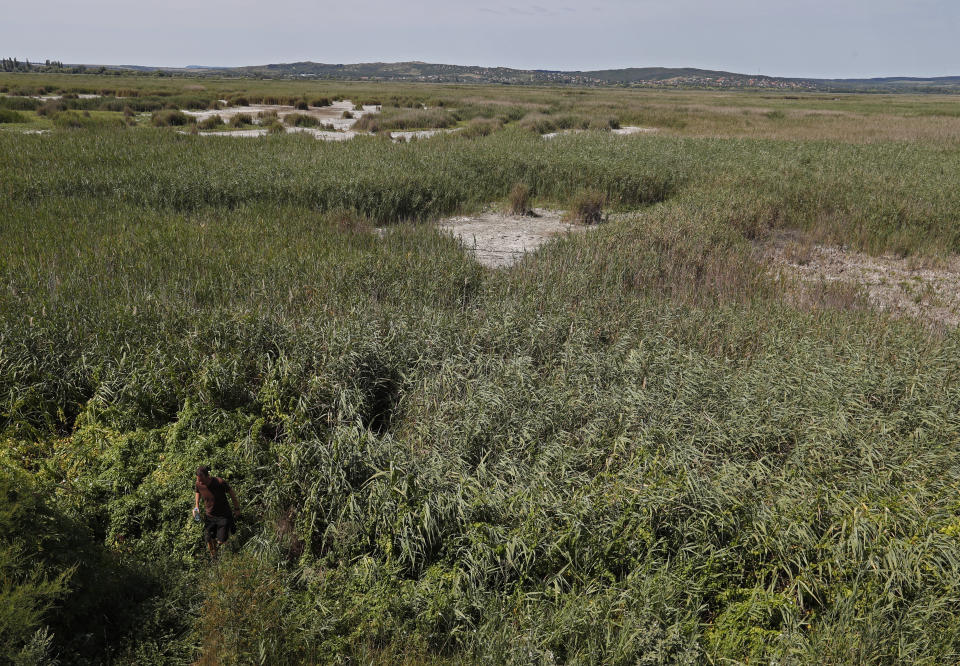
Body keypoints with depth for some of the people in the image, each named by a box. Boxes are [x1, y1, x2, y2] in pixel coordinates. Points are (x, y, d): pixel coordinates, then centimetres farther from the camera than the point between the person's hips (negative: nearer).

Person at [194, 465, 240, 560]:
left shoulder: (220, 482, -28)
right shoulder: (198, 484, -15)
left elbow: (232, 493, -10)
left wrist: (237, 509, -2)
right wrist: (197, 505, -2)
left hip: (224, 516, -3)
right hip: (210, 516, 3)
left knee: (221, 541, -3)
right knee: (209, 540, 5)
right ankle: (213, 556, 35)